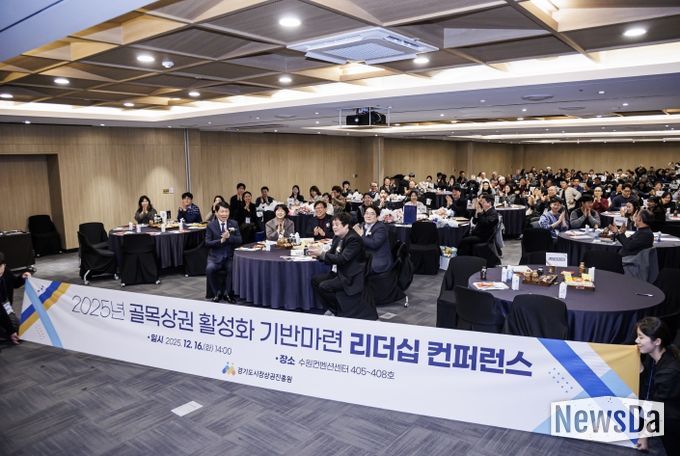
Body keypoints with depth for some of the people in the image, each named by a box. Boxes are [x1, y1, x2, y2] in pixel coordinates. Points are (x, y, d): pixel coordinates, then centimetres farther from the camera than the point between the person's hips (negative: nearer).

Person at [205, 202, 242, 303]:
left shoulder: (234, 224, 8)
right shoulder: (211, 225, 3)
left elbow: (239, 241, 1)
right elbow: (207, 243, -5)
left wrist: (229, 236, -18)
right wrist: (221, 240, -20)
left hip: (230, 257, 1)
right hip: (215, 257, -1)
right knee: (209, 269, -29)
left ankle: (227, 293, -7)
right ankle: (217, 293, -7)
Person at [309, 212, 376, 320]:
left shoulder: (353, 239, -18)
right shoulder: (337, 237, 10)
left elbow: (342, 259, -25)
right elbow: (331, 254, 12)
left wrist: (321, 253, -25)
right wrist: (318, 253, -9)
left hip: (351, 277, -10)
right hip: (338, 272, 10)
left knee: (323, 286, -22)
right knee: (315, 280, 0)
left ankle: (340, 312, -2)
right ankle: (331, 309, 9)